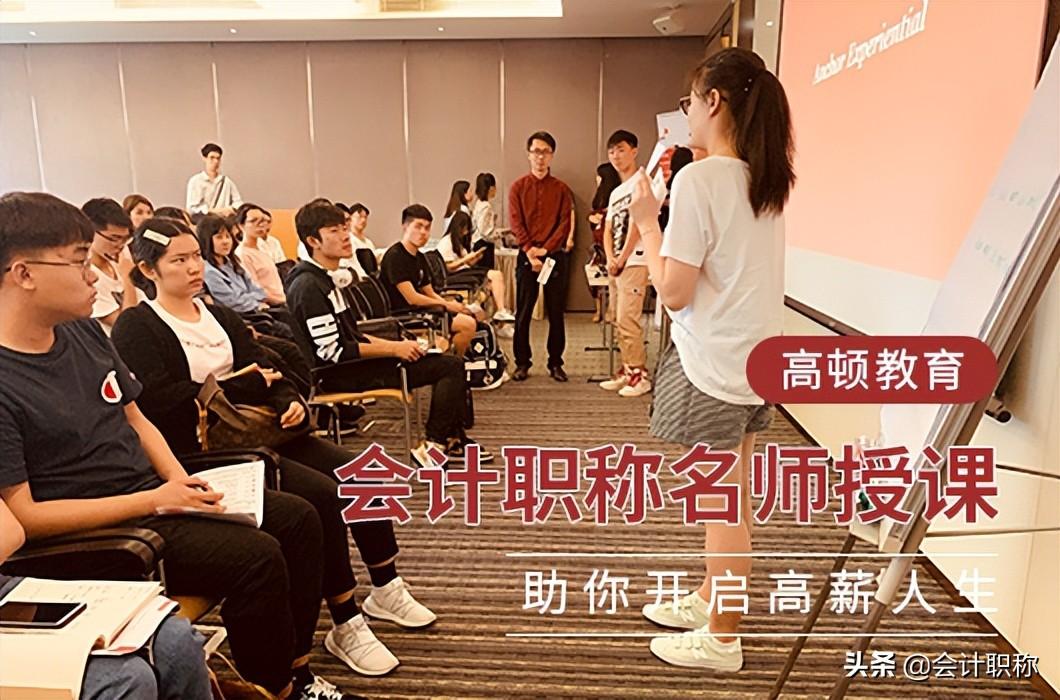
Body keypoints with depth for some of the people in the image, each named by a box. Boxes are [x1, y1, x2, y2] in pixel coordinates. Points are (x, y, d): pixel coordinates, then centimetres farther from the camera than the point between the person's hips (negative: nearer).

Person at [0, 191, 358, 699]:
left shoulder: (84, 332, 4)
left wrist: (177, 478, -4)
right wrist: (152, 500, -19)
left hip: (152, 494, 8)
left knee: (298, 519, 1)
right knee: (256, 556, -23)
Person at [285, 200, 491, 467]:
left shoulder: (330, 278, 16)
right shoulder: (309, 285, -15)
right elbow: (332, 352, -20)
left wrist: (395, 344, 5)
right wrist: (393, 349, -15)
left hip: (350, 364, 10)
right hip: (338, 375, -10)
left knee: (451, 363, 8)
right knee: (450, 367, -14)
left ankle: (453, 440, 13)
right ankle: (432, 446, -6)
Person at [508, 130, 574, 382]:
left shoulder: (561, 189, 7)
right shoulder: (518, 187, 6)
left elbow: (565, 224, -1)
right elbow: (516, 224, -1)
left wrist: (545, 250, -12)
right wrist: (530, 252, -12)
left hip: (555, 256, 0)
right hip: (526, 256, 0)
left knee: (556, 312, 3)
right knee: (523, 313, 1)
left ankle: (555, 363, 12)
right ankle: (522, 362, 10)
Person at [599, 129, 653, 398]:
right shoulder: (615, 193, 20)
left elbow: (636, 224, -14)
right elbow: (608, 230, 15)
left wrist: (622, 259, -12)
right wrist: (610, 259, -2)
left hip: (634, 262, -9)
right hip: (615, 264, 9)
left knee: (627, 320, -12)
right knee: (619, 321, 10)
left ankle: (640, 375, -5)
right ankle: (627, 370, 18)